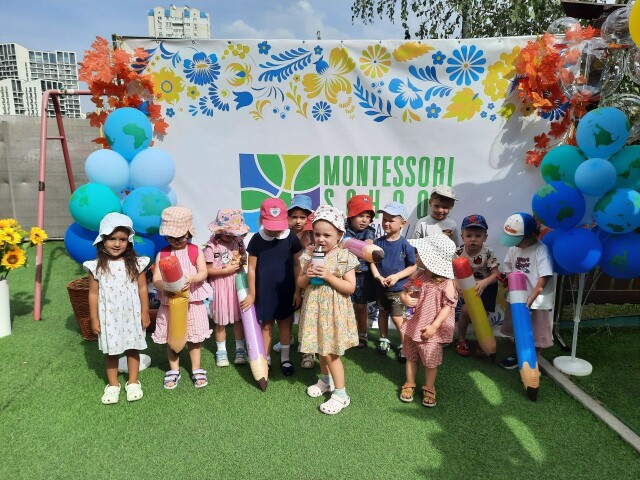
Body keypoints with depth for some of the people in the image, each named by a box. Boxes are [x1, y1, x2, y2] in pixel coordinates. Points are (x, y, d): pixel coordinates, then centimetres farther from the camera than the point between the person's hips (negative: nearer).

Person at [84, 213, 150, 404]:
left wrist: (145, 313, -2)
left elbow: (142, 289, -2)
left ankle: (133, 383, 28)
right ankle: (113, 385, 29)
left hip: (131, 315, 0)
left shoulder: (135, 263, -7)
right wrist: (94, 318, -2)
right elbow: (93, 293, -2)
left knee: (133, 349, 12)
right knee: (111, 351, 12)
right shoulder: (97, 266, -7)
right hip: (108, 317, 0)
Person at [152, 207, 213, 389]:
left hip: (192, 302, -1)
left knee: (194, 337, 10)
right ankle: (174, 370, 29)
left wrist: (191, 280, -30)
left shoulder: (196, 251, -1)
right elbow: (156, 278, -6)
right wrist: (163, 288, -27)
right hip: (169, 303, 1)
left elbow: (203, 273, -10)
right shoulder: (162, 254, 0)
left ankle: (196, 370, 25)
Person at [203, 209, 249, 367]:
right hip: (220, 287, -3)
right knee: (220, 321, 9)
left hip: (237, 284, 4)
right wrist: (226, 270, -17)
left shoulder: (238, 241, -1)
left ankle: (240, 349, 26)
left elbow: (244, 258, 13)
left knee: (238, 318, 12)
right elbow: (207, 270, -14)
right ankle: (221, 351, 26)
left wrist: (241, 262, -9)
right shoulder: (212, 246, -15)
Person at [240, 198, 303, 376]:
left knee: (285, 323, 13)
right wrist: (252, 294, 0)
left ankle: (285, 358, 29)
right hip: (264, 291, 0)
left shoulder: (291, 238, -9)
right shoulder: (257, 239, -9)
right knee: (266, 325, 11)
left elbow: (297, 265, -1)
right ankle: (265, 360, 26)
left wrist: (297, 290, -1)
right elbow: (251, 268, -3)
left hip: (286, 291, 0)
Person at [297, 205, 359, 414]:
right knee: (321, 348, 20)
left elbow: (350, 287, -15)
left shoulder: (344, 256, -13)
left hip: (333, 311, -5)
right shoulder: (309, 255, 0)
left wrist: (328, 276, -24)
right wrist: (307, 275, -15)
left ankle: (341, 394, 14)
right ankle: (326, 380, 43)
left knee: (331, 353, 0)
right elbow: (300, 284, 6)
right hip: (314, 309, 5)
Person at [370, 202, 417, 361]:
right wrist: (378, 276, -18)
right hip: (380, 286, 4)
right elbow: (373, 261, -1)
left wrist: (397, 276, -21)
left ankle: (404, 344, 19)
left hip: (398, 288, -4)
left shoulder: (404, 244, -15)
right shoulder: (378, 242, -6)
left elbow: (413, 266, -10)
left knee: (397, 317, -1)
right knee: (383, 313, 20)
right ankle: (384, 339, 39)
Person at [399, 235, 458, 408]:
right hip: (413, 326, 5)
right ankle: (409, 384, 35)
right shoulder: (419, 276, -3)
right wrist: (405, 298, -18)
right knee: (411, 357, 18)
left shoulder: (446, 283, -19)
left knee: (430, 361, 11)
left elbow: (447, 306, -18)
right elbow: (405, 291, 6)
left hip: (430, 330, -5)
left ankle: (429, 389, 32)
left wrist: (434, 326, -20)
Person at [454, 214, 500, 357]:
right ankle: (461, 339, 12)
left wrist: (484, 283, -38)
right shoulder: (459, 253, -16)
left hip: (486, 286, -1)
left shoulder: (488, 254, -21)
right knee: (466, 310, -14)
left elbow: (495, 274, -19)